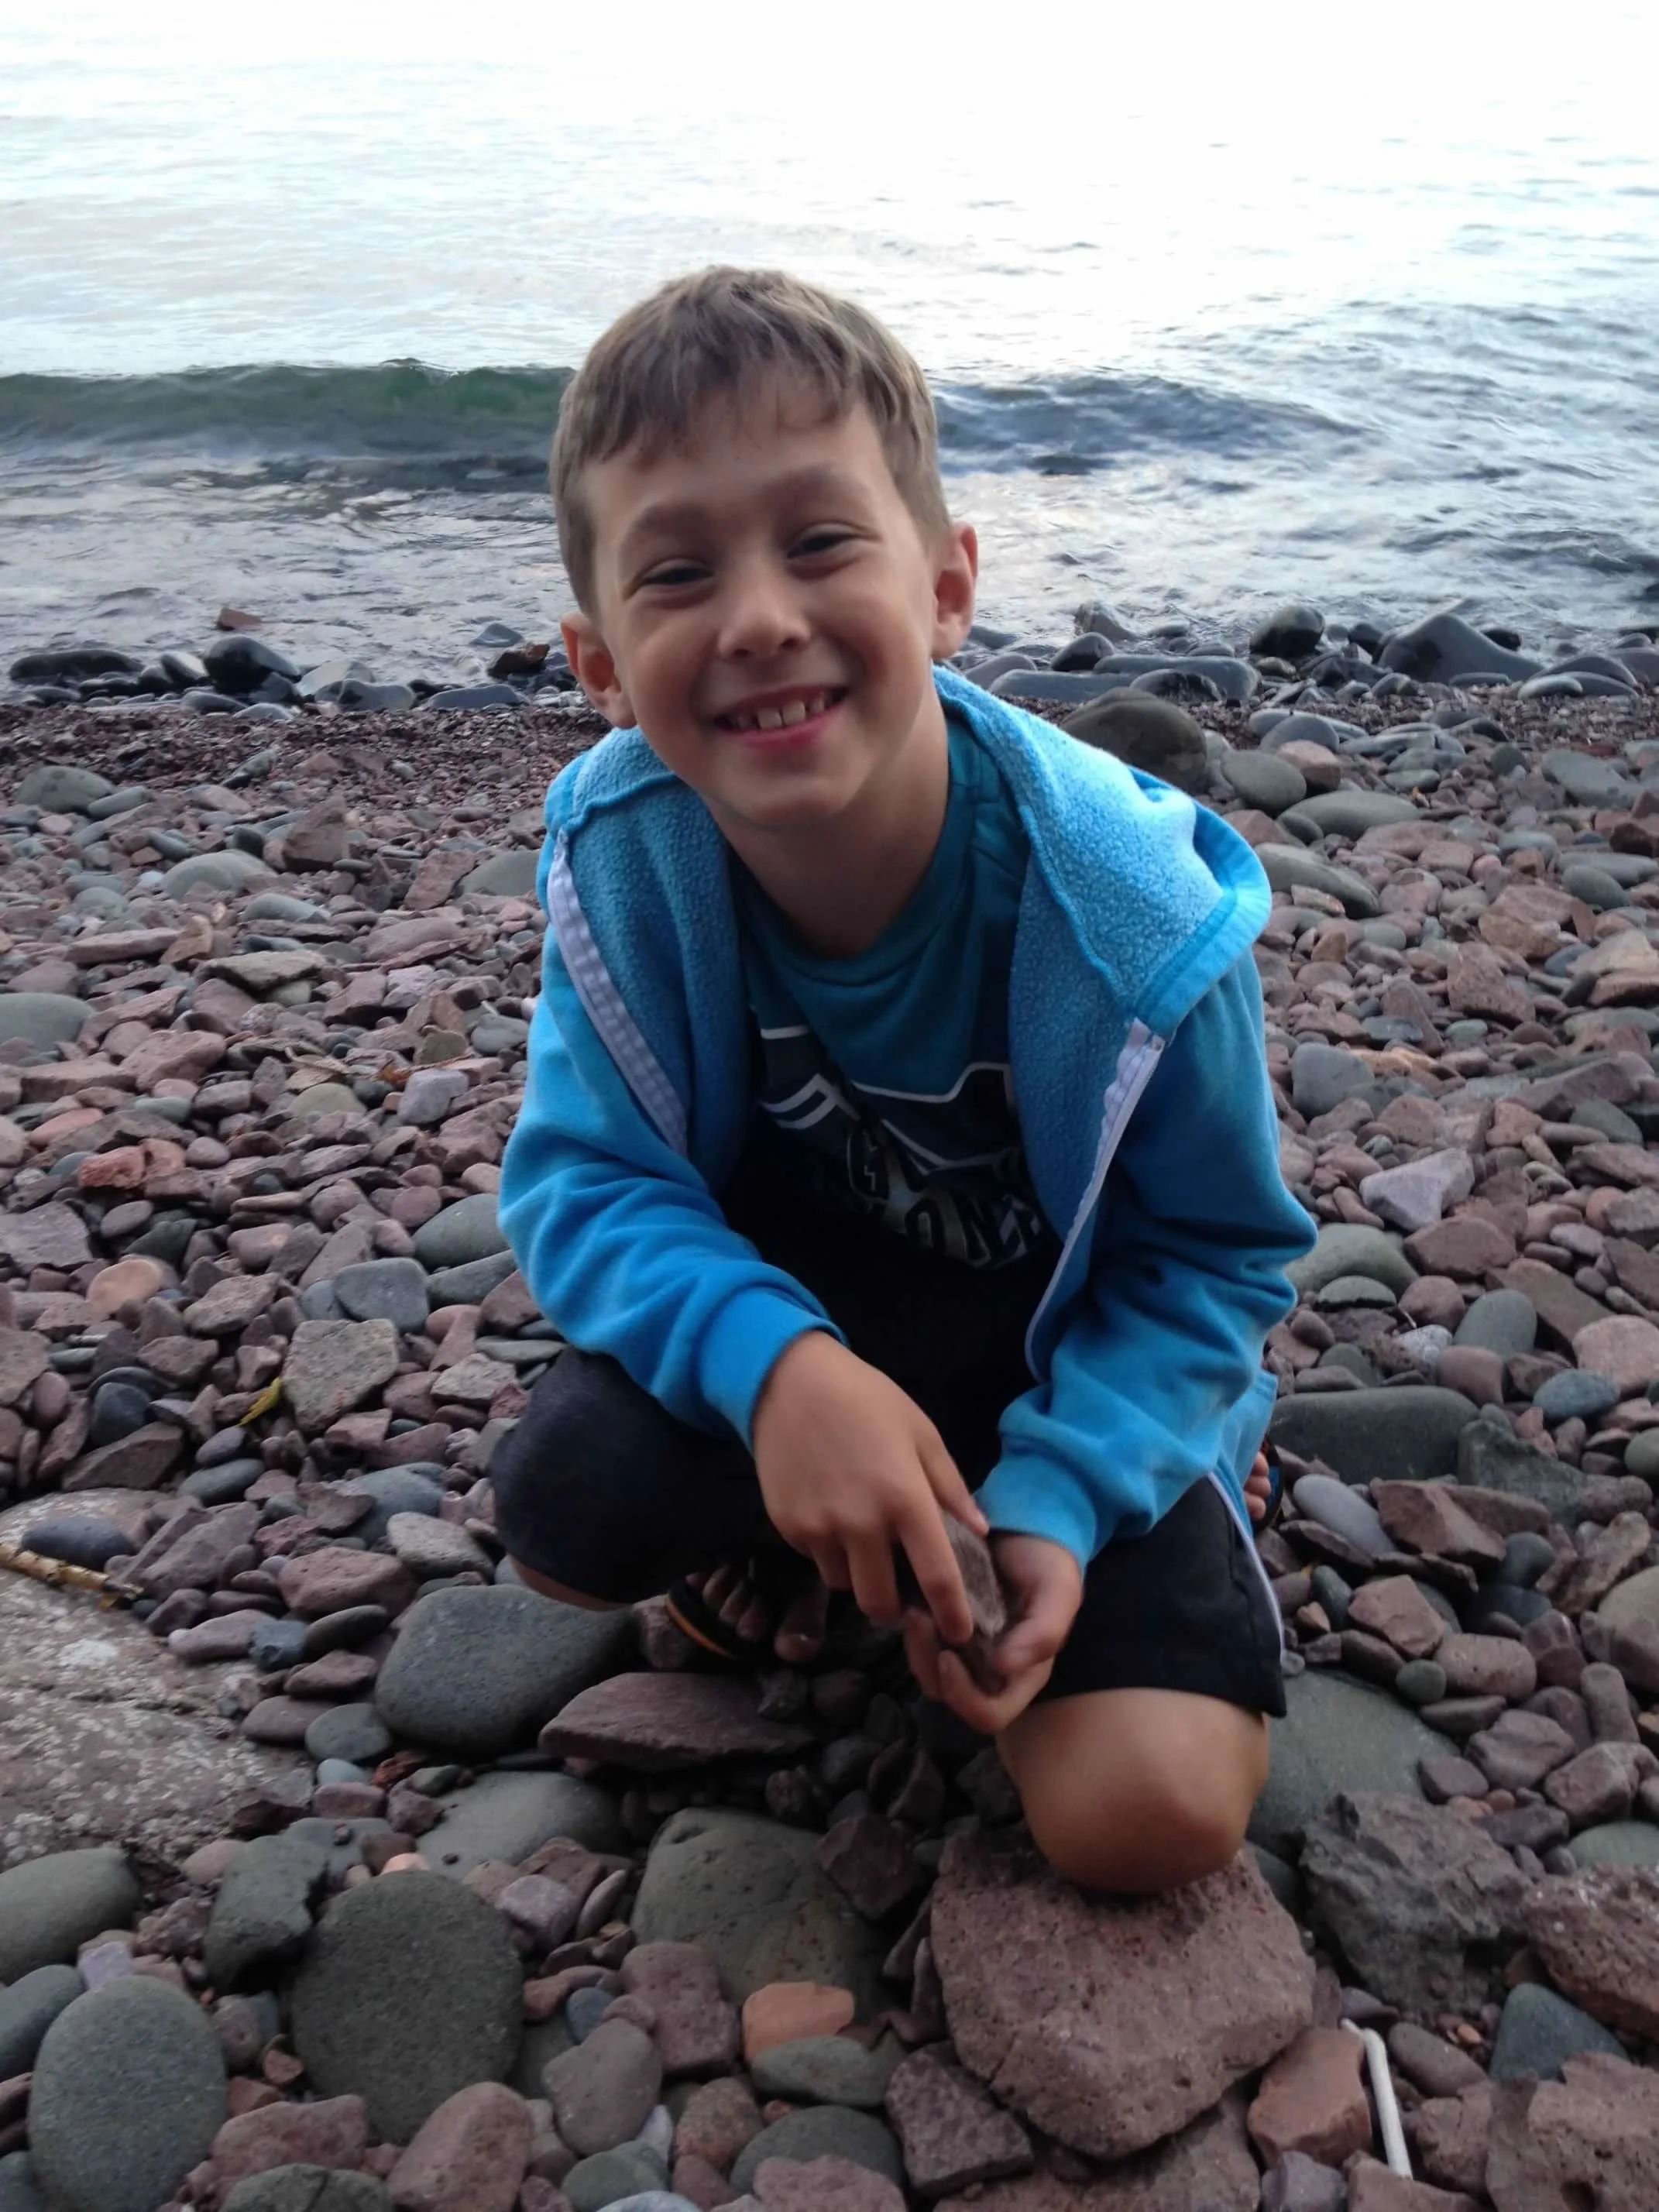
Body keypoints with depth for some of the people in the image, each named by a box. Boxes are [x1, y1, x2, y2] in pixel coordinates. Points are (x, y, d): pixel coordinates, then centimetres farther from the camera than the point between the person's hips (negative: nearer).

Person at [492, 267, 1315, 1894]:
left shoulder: (1138, 915, -28)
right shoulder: (618, 848, -22)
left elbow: (1215, 1256, -14)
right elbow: (582, 1180, -16)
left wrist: (1052, 1499, -29)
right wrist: (776, 1363, -36)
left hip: (1073, 1360, -1)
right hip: (791, 1313, 2)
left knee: (1150, 1814, -17)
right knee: (564, 1506, -28)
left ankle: (958, 1552, 14)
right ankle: (778, 1540, 8)